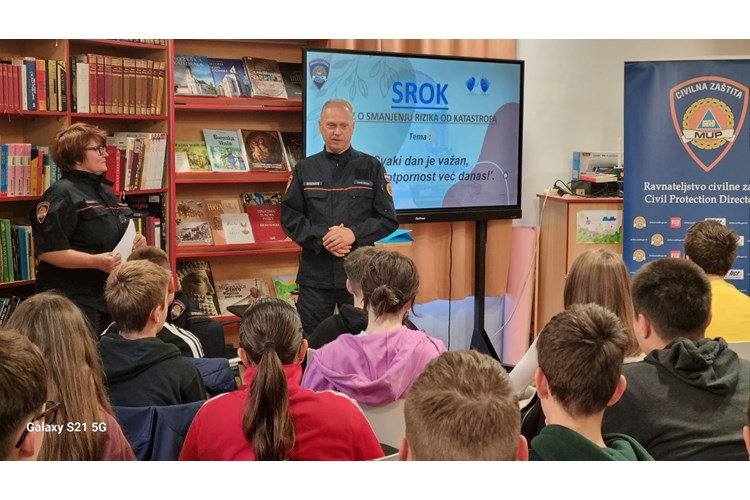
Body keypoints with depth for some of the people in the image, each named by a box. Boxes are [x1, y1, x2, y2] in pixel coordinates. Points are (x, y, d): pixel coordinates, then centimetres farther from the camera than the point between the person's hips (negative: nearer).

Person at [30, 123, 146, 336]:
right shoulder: (62, 194, -12)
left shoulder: (105, 191, 17)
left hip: (109, 295, 9)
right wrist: (95, 261, -27)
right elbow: (47, 251, -20)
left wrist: (135, 243, 5)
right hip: (74, 300, -9)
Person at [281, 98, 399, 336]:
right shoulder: (305, 169, 9)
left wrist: (354, 234, -15)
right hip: (315, 274, 1)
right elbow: (289, 216, 3)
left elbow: (388, 219, 1)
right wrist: (321, 238, -13)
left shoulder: (372, 168, 5)